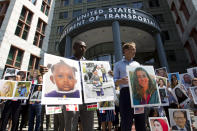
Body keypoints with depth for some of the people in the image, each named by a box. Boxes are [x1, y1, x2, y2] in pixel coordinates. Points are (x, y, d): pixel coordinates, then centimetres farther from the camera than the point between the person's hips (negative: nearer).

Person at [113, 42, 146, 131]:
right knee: (126, 121, -4)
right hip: (126, 92, -3)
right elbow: (114, 81, 5)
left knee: (141, 120, 5)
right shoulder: (118, 64, 13)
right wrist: (121, 81, -17)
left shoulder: (137, 64, 24)